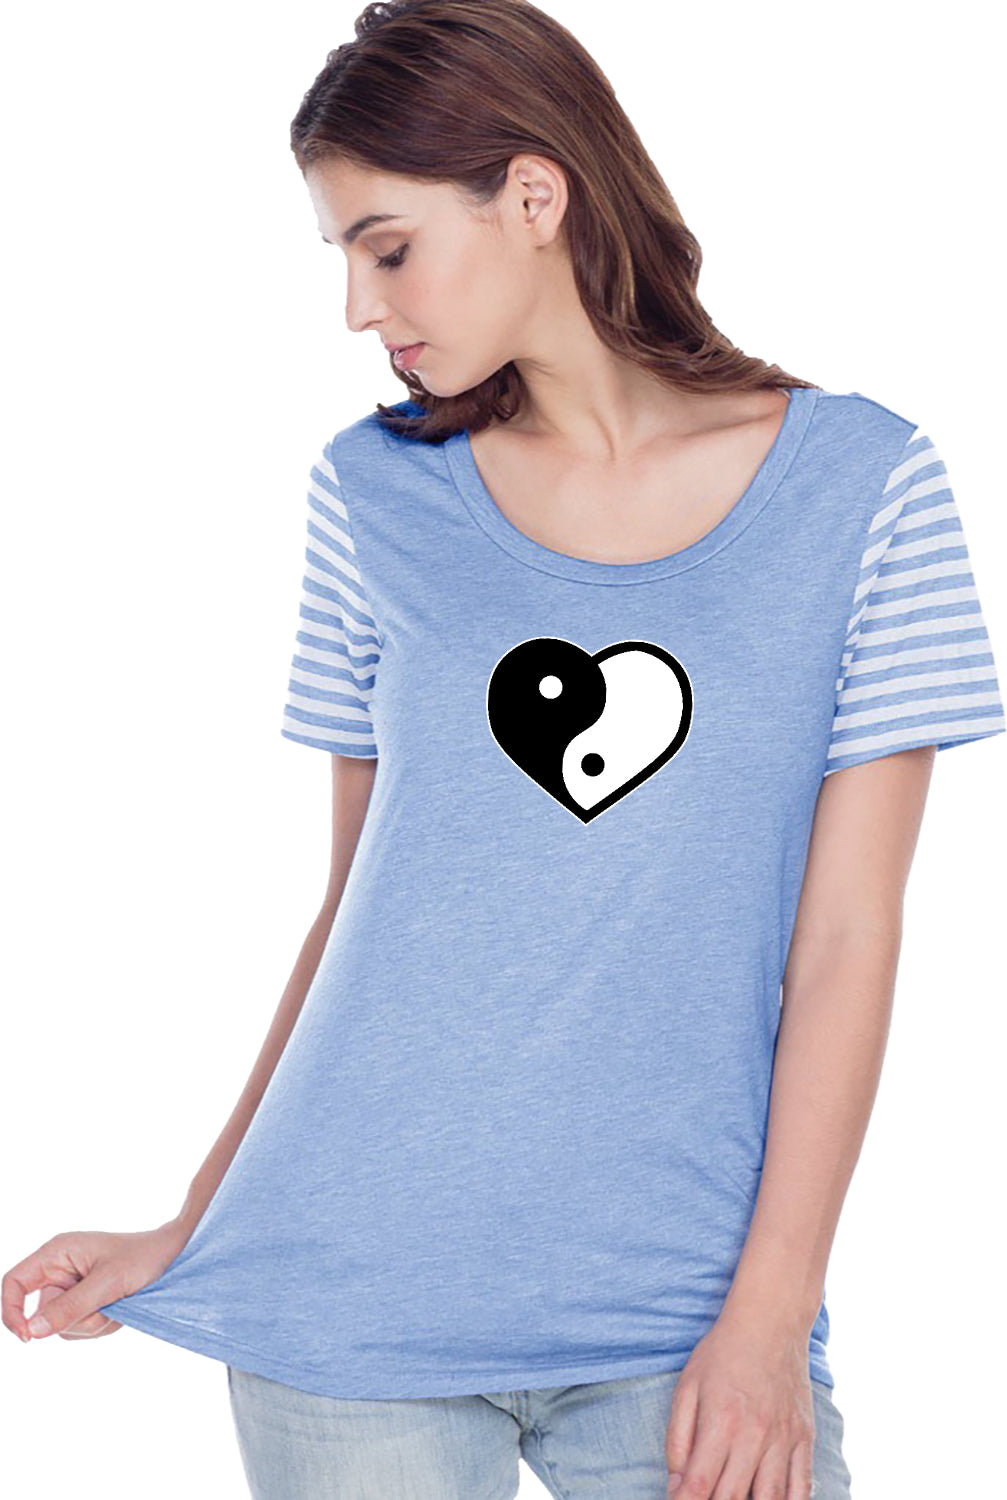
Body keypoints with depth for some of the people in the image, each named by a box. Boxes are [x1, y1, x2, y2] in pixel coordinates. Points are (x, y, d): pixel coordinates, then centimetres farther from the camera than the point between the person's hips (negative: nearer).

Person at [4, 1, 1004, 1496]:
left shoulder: (861, 486, -2)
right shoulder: (380, 493, 4)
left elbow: (849, 932, -3)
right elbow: (354, 904, 9)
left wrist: (772, 1313, -7)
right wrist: (189, 1238, 8)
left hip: (679, 1314, -1)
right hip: (351, 1296, 2)